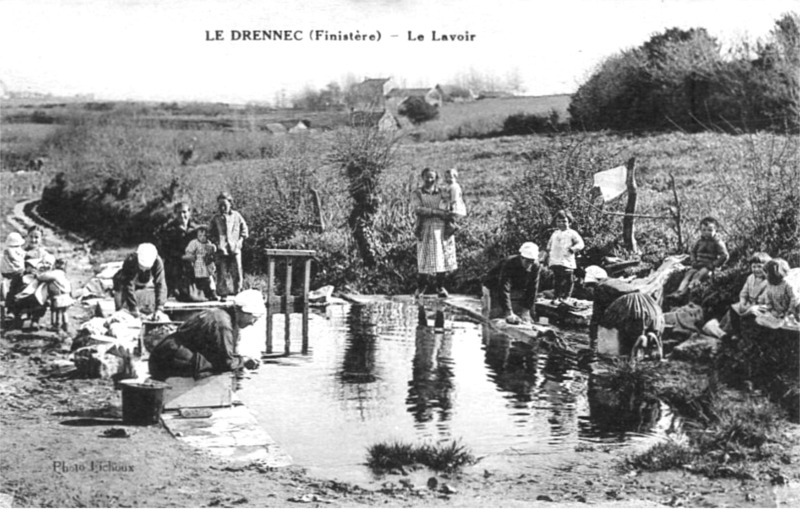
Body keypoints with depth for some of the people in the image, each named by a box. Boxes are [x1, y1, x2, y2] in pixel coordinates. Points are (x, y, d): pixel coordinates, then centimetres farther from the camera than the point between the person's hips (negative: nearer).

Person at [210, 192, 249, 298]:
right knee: (222, 273, -2)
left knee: (236, 272, -2)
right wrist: (216, 243, -3)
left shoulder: (236, 216, 6)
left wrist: (239, 242, -1)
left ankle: (236, 292, 9)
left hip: (235, 249, 0)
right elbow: (211, 233, 11)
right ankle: (222, 294, 4)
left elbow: (244, 230, 10)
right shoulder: (216, 219, 7)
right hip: (222, 250, 0)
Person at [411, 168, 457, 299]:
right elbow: (418, 209, -12)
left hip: (442, 228, 3)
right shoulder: (417, 193, 4)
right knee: (424, 258, -3)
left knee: (442, 258, 1)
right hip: (426, 229, -3)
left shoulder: (441, 193, 14)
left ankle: (440, 286, 11)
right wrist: (436, 212, -19)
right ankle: (421, 286, 11)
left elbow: (451, 208, 18)